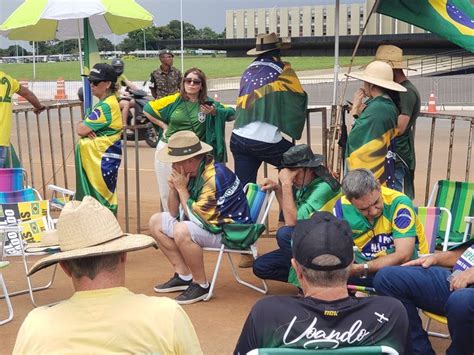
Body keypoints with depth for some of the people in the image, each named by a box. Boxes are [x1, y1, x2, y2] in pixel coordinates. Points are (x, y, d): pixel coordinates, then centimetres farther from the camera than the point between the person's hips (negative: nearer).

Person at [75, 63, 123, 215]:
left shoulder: (106, 106, -17)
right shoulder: (105, 103, 15)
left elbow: (81, 130, -18)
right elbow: (81, 128, 15)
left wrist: (82, 127, 5)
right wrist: (87, 128, -8)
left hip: (103, 159, -10)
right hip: (97, 158, 10)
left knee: (102, 199, -6)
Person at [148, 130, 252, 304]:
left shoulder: (214, 176, -26)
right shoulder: (190, 172, 0)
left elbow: (196, 217, -24)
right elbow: (174, 214, 5)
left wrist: (182, 188, -18)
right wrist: (173, 188, -12)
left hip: (231, 230, -10)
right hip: (208, 223, 10)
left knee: (182, 231, -34)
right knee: (156, 222, 10)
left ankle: (201, 285, -15)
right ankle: (183, 276, 10)